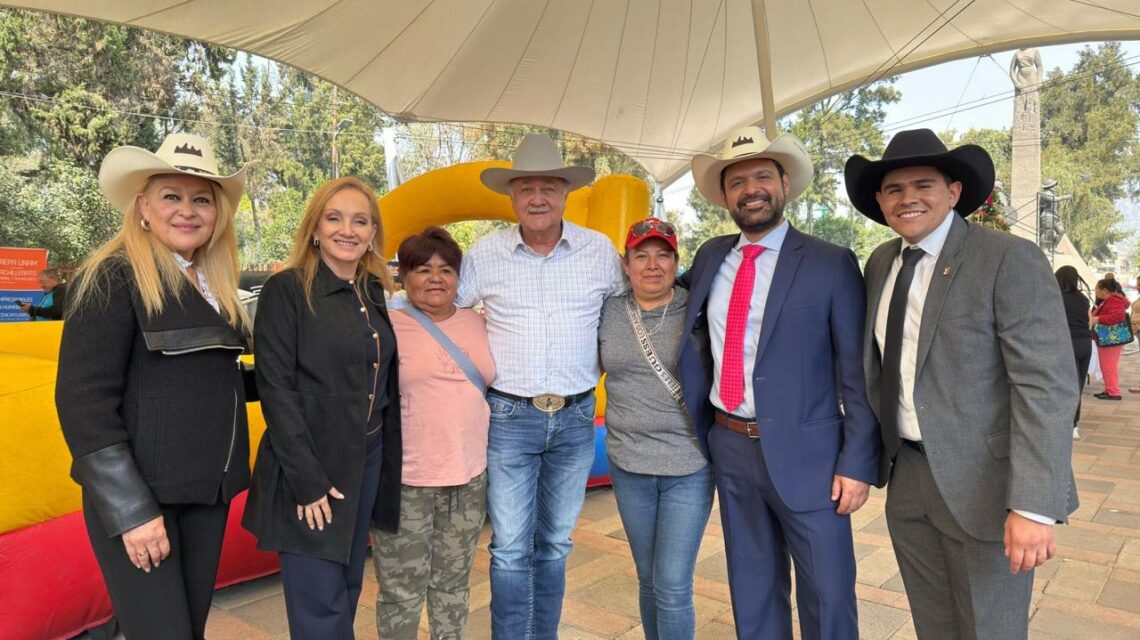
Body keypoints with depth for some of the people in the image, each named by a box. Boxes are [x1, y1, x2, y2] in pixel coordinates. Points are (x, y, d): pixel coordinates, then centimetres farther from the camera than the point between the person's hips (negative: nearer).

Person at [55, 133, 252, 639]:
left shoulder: (214, 285, 10)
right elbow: (83, 402, -16)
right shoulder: (113, 278, -12)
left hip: (206, 489, 7)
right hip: (136, 494, -7)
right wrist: (131, 509, -18)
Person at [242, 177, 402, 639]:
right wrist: (306, 479, -17)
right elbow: (275, 388, -14)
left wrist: (389, 461, 8)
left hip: (368, 459, 6)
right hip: (310, 464, -6)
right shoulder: (287, 289, -10)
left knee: (348, 588, 18)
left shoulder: (376, 294, 8)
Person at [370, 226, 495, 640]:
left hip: (470, 478, 4)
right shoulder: (387, 327, -6)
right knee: (402, 592, 6)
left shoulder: (477, 323, 7)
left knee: (453, 584, 18)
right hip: (405, 481, -4)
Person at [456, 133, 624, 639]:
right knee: (511, 550, 1)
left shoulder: (600, 250, 1)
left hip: (576, 419, 2)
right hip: (509, 417, -1)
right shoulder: (485, 254, -2)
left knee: (554, 546, 15)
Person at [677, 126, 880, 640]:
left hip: (805, 455, -4)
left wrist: (857, 464, -10)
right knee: (751, 594, 19)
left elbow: (858, 373, -7)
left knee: (828, 599, 8)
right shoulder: (710, 258, 6)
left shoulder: (831, 265, -7)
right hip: (730, 450, 4)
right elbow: (697, 341, 22)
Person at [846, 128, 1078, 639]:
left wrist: (1033, 506, -23)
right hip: (907, 478, 6)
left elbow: (1047, 386, -19)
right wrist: (878, 454, 12)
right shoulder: (880, 264, 6)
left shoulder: (1009, 260, -14)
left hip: (981, 482, -5)